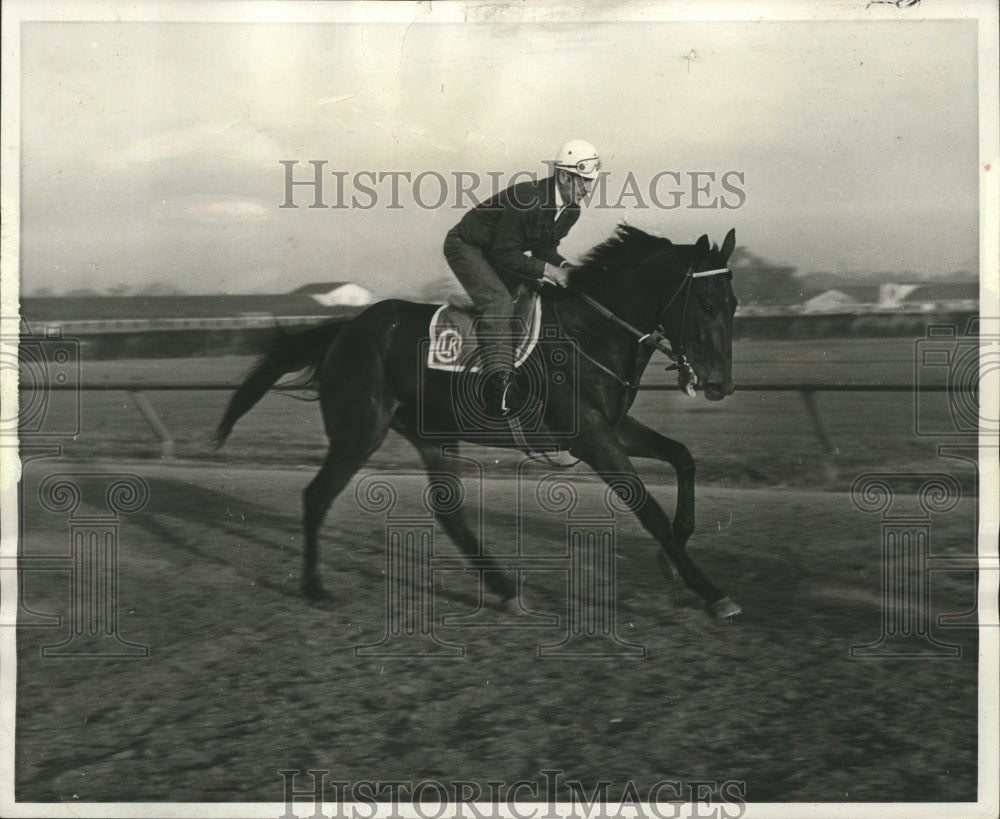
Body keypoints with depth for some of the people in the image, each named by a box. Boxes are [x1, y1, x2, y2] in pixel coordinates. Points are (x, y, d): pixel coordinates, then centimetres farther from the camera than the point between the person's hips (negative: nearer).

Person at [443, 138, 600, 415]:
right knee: (500, 300, -28)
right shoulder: (527, 198, -34)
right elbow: (504, 254, -30)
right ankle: (500, 383, -37)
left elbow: (545, 247, 5)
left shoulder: (571, 210, -7)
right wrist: (545, 269, -29)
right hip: (466, 245, -9)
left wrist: (562, 267, -15)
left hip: (500, 250, 9)